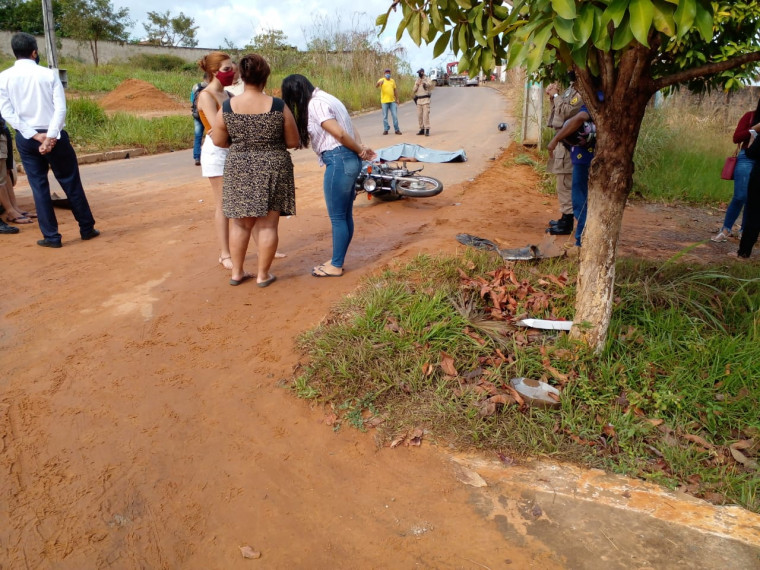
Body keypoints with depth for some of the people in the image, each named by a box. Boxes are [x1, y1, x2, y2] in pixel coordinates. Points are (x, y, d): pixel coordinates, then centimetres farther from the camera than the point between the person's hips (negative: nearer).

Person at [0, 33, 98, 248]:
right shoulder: (49, 74, -2)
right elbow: (61, 108, -11)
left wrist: (34, 136, -7)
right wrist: (50, 136, -14)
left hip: (26, 139, 2)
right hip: (53, 135, -1)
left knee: (39, 186, 6)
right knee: (71, 183, 8)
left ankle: (51, 236, 8)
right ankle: (87, 228, 16)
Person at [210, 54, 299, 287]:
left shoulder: (227, 107, -5)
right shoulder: (278, 106, -9)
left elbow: (218, 141, 4)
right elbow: (293, 142, -3)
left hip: (239, 170, 2)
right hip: (272, 169, -2)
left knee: (241, 223, 13)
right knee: (267, 224, 6)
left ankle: (237, 272, 22)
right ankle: (263, 275, 13)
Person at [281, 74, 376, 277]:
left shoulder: (315, 104, -12)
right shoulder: (323, 98, 19)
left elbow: (339, 133, -18)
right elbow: (351, 130, 15)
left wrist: (360, 152, -5)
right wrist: (361, 149, 1)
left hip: (339, 161, -10)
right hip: (348, 160, 10)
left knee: (337, 217, -1)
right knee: (345, 215, 14)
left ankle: (336, 266, 8)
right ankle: (338, 260, 23)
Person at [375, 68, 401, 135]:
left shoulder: (392, 81, 12)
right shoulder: (381, 80, -2)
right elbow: (376, 86, -20)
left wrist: (397, 99, 13)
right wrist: (379, 83, -43)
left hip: (392, 101, 3)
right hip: (384, 101, -3)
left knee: (395, 116, 1)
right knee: (385, 116, 3)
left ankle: (397, 130, 7)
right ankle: (386, 129, 12)